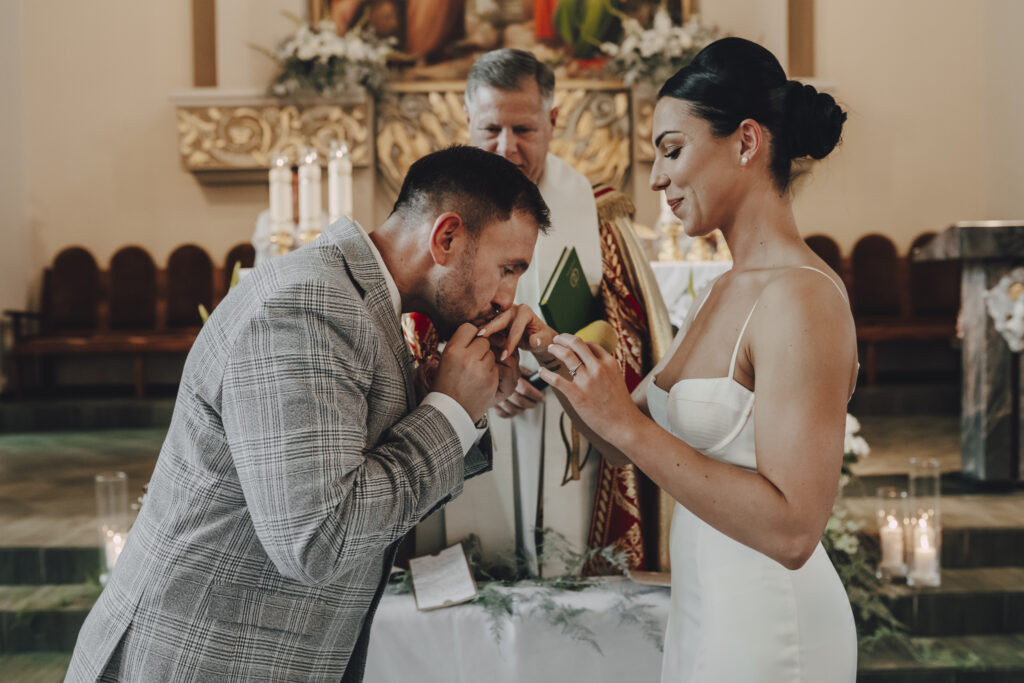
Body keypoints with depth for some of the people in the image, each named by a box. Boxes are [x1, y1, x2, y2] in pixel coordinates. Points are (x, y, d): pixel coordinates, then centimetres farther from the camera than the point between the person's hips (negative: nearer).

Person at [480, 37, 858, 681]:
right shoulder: (721, 291, 8)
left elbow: (792, 530, -26)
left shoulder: (803, 296, -21)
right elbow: (629, 443, 9)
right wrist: (554, 356, -6)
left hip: (769, 625, -8)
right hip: (705, 606, 8)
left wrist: (628, 425, -26)